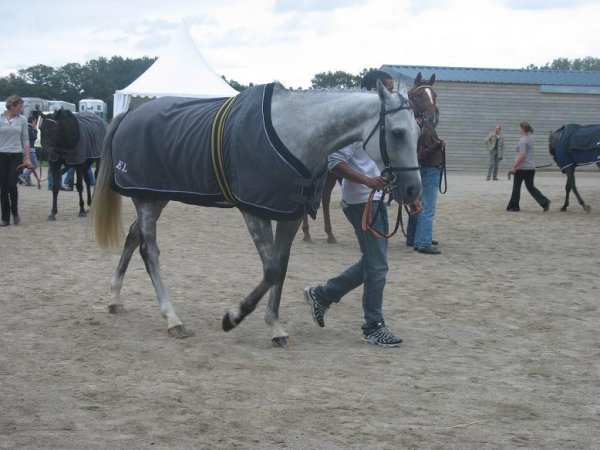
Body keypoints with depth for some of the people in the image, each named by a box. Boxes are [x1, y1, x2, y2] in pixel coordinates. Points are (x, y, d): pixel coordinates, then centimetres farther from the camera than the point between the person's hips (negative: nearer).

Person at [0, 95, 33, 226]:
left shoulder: (22, 120, 3)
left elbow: (25, 139, 6)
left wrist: (27, 158, 0)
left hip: (16, 156, 0)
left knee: (12, 185, -12)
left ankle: (15, 213, 9)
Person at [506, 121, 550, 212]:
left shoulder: (522, 141, -17)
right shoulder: (530, 139, 11)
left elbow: (522, 156, -23)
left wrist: (514, 167, -18)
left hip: (522, 168, -8)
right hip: (531, 168, 8)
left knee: (516, 187, 6)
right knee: (530, 187, 12)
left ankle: (514, 207, 13)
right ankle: (544, 202, -1)